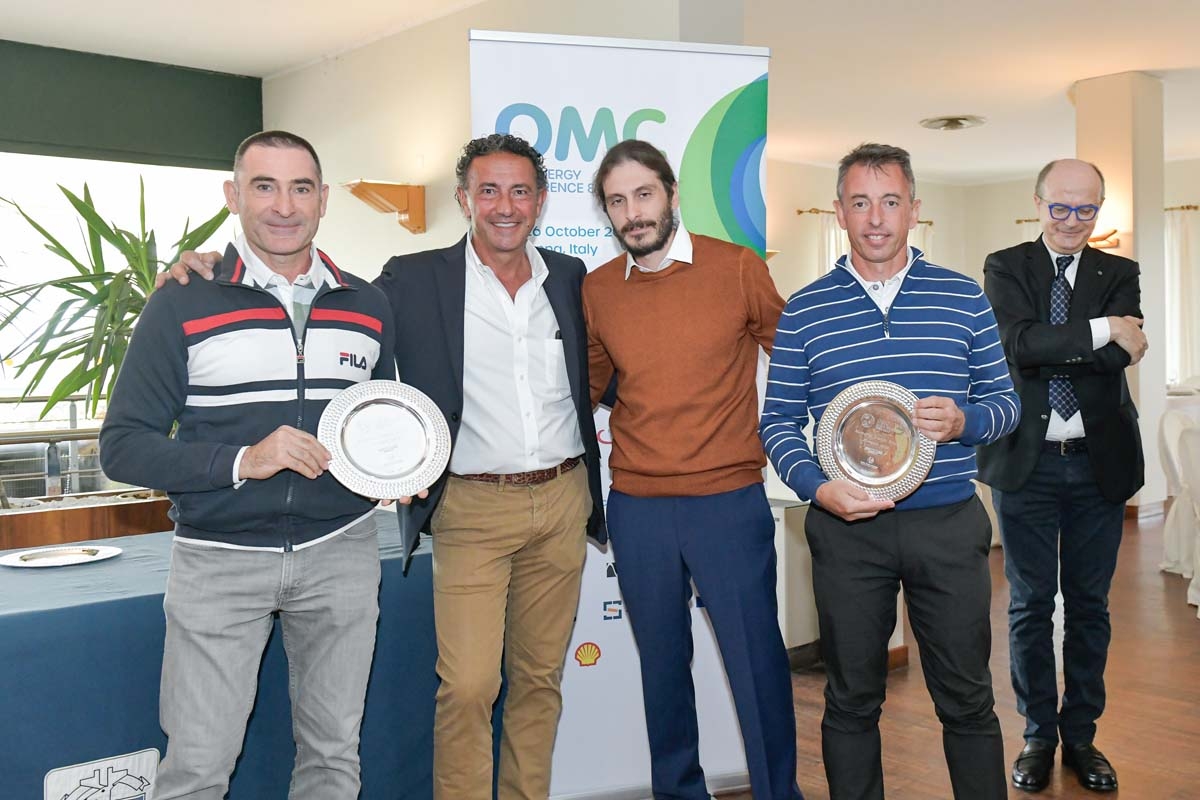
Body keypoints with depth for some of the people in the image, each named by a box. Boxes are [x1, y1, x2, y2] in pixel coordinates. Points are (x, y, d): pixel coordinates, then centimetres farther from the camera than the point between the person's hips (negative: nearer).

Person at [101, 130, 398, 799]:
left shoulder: (368, 306, 7)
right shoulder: (183, 305, -3)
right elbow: (123, 445, -6)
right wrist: (240, 462, -20)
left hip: (341, 550, 3)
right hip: (219, 560, -2)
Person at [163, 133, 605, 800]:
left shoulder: (570, 277, 8)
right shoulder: (417, 280, -3)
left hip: (562, 502, 4)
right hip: (473, 509, -3)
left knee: (540, 679, 12)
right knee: (467, 688, -6)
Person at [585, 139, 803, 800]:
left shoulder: (738, 269, -4)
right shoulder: (596, 290, 3)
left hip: (729, 501, -3)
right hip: (635, 508, 3)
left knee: (757, 663, 4)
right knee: (662, 663, 16)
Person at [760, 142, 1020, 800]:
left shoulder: (964, 297, 5)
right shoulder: (803, 310, 2)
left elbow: (1005, 399, 7)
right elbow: (778, 421, 1)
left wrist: (966, 421, -15)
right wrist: (818, 488, -15)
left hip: (949, 523, 1)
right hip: (845, 528, 0)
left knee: (967, 698, 11)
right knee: (851, 701, 13)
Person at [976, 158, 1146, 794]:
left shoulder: (1119, 275, 6)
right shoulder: (1005, 267, 1)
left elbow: (1120, 354, -12)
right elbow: (1020, 344, -16)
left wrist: (1049, 350, -15)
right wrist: (1100, 332, -18)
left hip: (1099, 461, 2)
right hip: (1026, 461, -1)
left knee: (1089, 605, 11)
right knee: (1030, 605, 8)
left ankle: (1081, 735, 26)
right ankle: (1039, 736, 23)